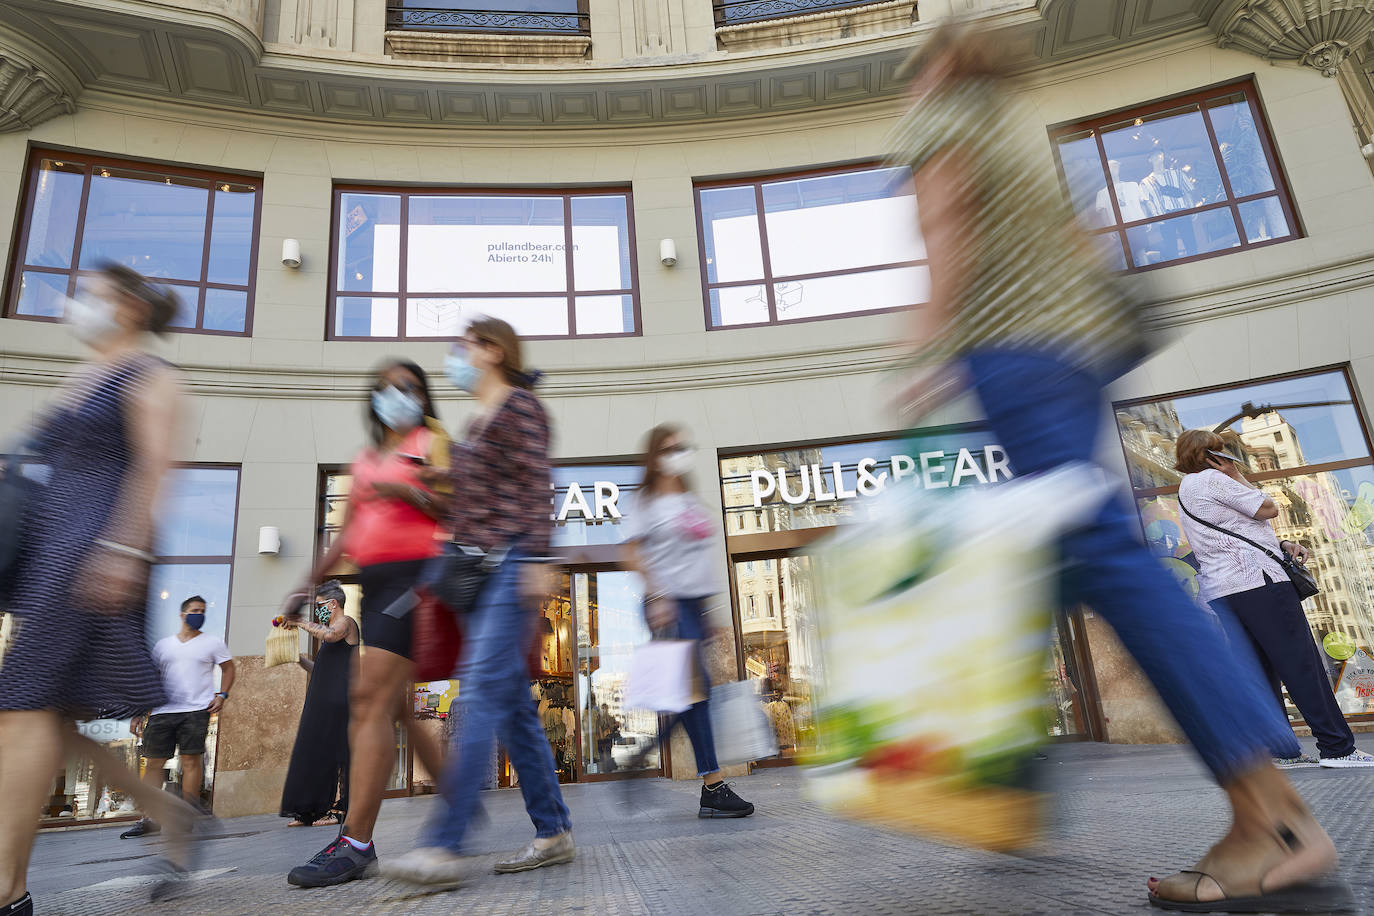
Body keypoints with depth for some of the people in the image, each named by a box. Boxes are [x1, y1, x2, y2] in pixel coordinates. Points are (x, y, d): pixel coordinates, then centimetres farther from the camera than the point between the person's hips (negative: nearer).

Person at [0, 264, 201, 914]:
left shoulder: (147, 375, -1)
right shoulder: (81, 380, 25)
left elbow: (152, 468, -13)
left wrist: (123, 549, -21)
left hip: (93, 547, -9)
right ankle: (169, 812, 14)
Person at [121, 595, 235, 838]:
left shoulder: (213, 643, 8)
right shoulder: (163, 644, 15)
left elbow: (228, 669, 12)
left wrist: (222, 695, -3)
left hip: (196, 710, -3)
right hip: (162, 710, 3)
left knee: (191, 760, -7)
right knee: (153, 763, 2)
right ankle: (148, 819, 9)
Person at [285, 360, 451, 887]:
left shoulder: (431, 441, 5)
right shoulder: (365, 459, 24)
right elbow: (348, 532, 24)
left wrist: (409, 492, -18)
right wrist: (311, 582, 17)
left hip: (414, 572, -8)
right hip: (374, 581, 8)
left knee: (371, 700, -15)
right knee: (395, 705, 10)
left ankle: (355, 846, -13)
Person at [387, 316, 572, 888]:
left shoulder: (520, 405, -1)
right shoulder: (476, 423, 25)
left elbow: (536, 485, -12)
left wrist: (535, 558, -20)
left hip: (509, 563, -9)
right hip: (475, 568, 9)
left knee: (482, 694, -14)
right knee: (513, 702, 6)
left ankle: (444, 846, -13)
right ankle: (554, 832, 13)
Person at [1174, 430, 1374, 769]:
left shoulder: (1187, 491, 23)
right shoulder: (1211, 479, -6)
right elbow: (1268, 509, -5)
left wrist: (1283, 545, 9)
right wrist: (1237, 476, 8)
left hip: (1220, 593, 10)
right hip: (1256, 582, -10)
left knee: (1262, 671, 8)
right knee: (1302, 662, -7)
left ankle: (1283, 751, 8)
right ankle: (1337, 747, -6)